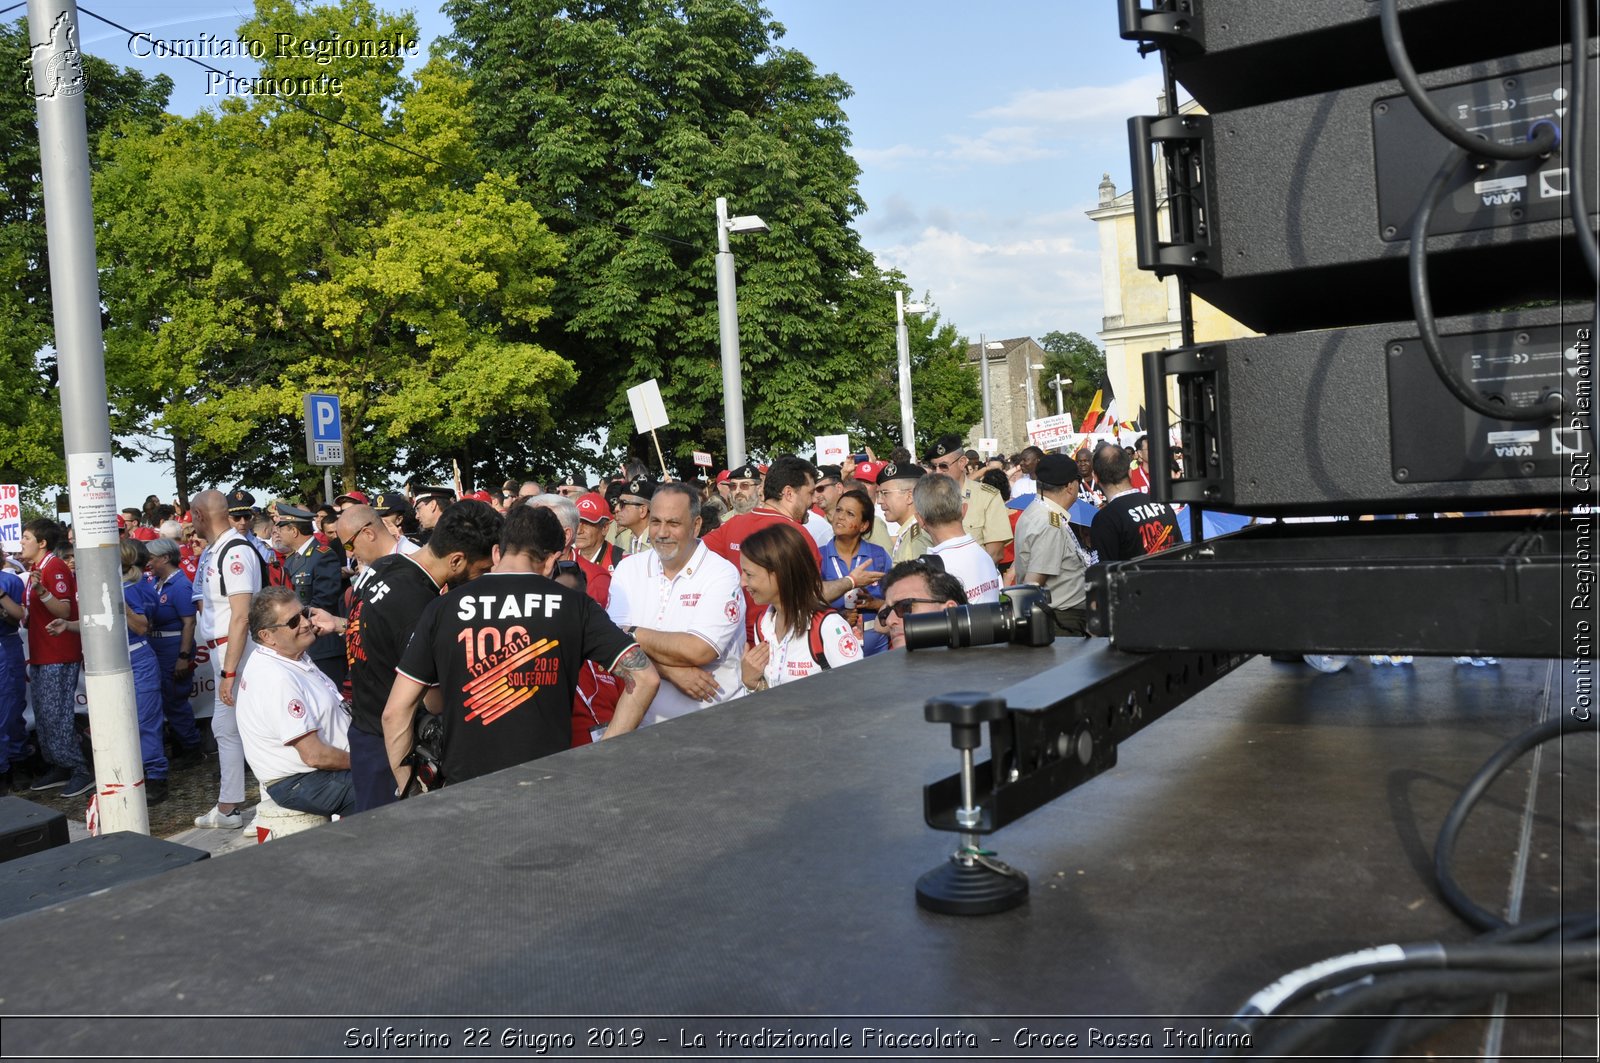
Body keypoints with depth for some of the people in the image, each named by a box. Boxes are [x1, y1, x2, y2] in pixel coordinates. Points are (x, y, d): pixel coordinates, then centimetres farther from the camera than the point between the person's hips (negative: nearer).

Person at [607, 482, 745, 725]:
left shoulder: (722, 574, -5)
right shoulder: (629, 568, 8)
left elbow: (698, 651, -16)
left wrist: (632, 633, -6)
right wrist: (671, 671, -15)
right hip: (643, 720, 2)